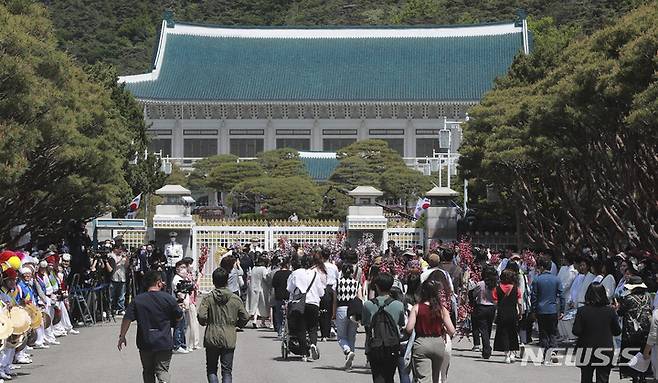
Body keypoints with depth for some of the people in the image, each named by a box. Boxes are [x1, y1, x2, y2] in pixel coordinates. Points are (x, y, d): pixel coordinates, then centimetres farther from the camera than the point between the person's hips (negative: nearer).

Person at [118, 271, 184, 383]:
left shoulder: (137, 300, -3)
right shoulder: (168, 298, -5)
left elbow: (127, 319, -6)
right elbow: (179, 317, 5)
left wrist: (122, 336, 3)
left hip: (145, 343, 1)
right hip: (164, 343, -1)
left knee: (148, 372, 16)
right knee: (162, 370, 1)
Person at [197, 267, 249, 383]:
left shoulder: (208, 298, -6)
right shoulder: (235, 299, -1)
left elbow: (201, 316, -15)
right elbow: (245, 317, 1)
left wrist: (205, 323, 6)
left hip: (212, 339, -1)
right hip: (229, 340, 1)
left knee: (211, 369, 12)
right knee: (227, 371, 6)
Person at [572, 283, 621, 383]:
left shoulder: (582, 311, -11)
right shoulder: (610, 311, -8)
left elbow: (576, 331, -11)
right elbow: (617, 331, -1)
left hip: (587, 349, 0)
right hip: (606, 349, 0)